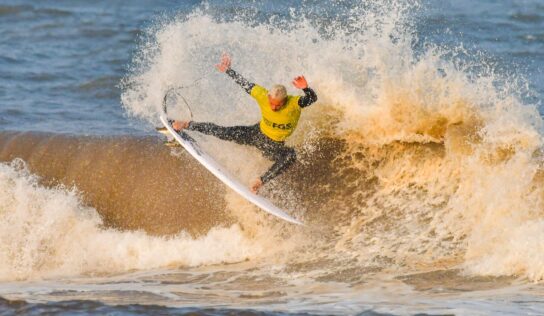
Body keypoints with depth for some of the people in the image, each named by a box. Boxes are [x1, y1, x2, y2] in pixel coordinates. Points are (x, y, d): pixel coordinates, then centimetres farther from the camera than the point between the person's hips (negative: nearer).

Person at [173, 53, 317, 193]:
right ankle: (187, 125, 17)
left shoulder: (294, 103, -29)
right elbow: (245, 83, -9)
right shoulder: (262, 95, -22)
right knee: (223, 133, -6)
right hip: (257, 133, 2)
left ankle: (261, 181, -31)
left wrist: (305, 88, -63)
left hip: (274, 145, -2)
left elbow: (313, 98, -43)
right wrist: (228, 70, -6)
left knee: (290, 156, -36)